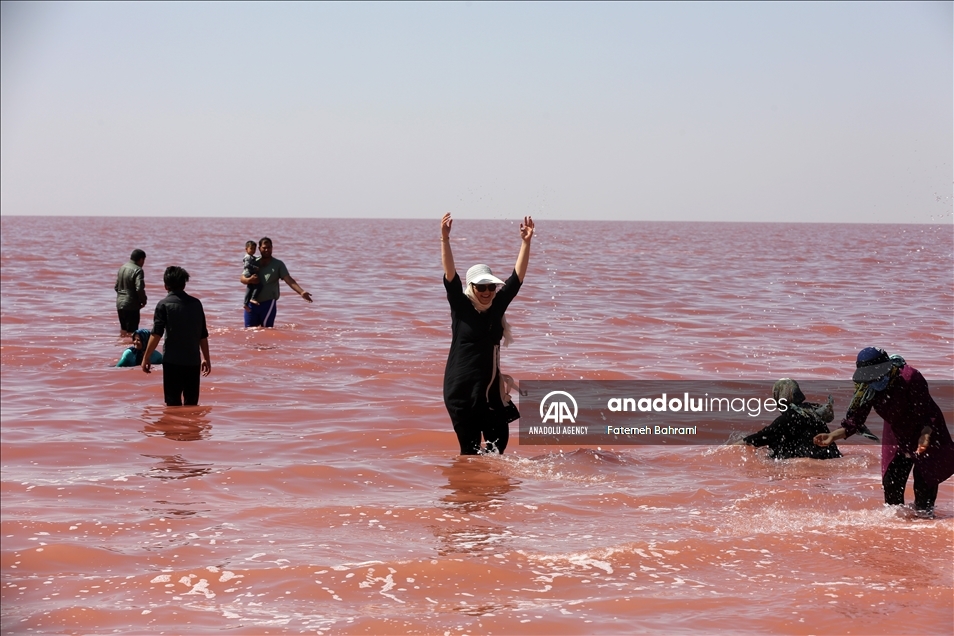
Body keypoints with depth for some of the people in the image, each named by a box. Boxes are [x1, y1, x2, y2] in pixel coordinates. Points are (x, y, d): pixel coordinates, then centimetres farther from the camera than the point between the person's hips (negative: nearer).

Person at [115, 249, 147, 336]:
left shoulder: (122, 267, 9)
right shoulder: (137, 270, -16)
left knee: (123, 329, 19)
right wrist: (143, 301, -7)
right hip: (131, 305, -8)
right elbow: (139, 289, -23)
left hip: (120, 303, 8)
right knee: (131, 331, -3)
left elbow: (116, 287, 14)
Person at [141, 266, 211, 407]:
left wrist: (146, 357, -6)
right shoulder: (196, 303, 7)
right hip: (193, 360, 4)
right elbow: (203, 335, 10)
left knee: (173, 402, 1)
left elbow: (156, 334, -12)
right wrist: (206, 358, 18)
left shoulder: (164, 305, -5)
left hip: (172, 360, -4)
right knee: (191, 403, 11)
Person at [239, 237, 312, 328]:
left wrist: (301, 292, -23)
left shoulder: (278, 264, 2)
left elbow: (289, 280, -8)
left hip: (268, 303, -3)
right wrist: (249, 280, -15)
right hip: (252, 303, 3)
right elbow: (242, 279, 10)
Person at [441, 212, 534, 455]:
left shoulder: (498, 306, 5)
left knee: (499, 440, 6)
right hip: (461, 388, -5)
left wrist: (526, 243, -9)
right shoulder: (460, 307, -6)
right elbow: (450, 274, -17)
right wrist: (445, 239, -30)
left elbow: (517, 276, 1)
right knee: (470, 448, -3)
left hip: (490, 387, 5)